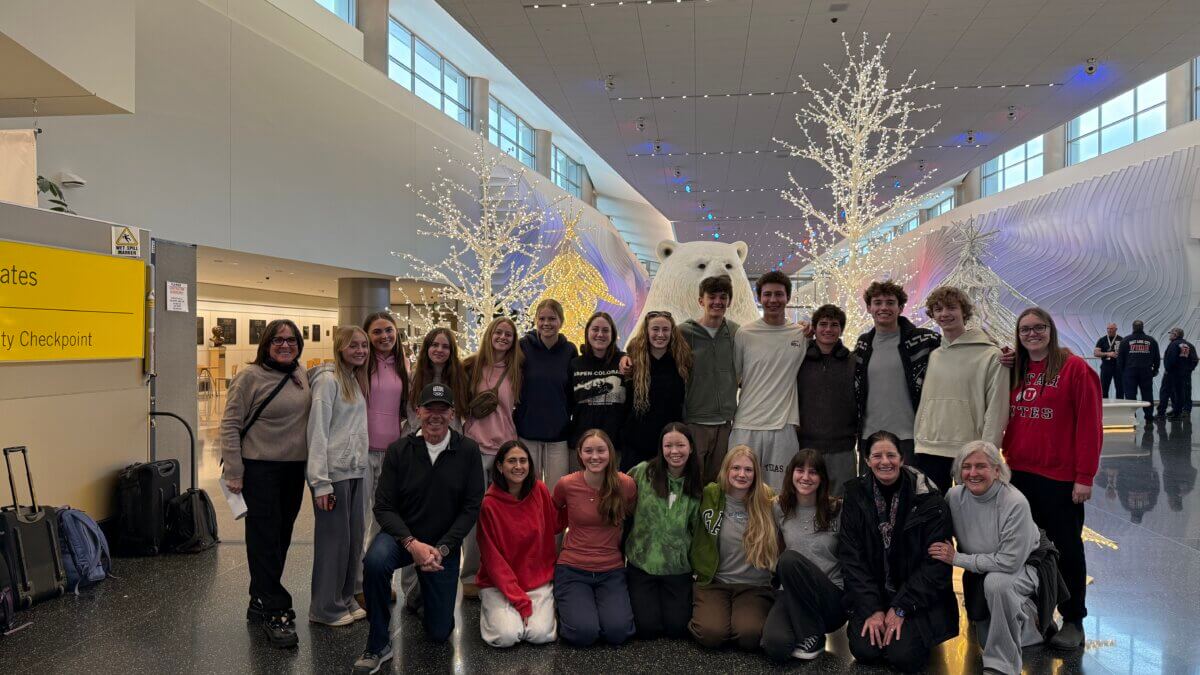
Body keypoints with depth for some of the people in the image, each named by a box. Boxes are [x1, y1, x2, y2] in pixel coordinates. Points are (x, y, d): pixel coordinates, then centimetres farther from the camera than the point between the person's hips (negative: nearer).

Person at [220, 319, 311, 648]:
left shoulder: (301, 377, 7)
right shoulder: (250, 377, -10)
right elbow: (230, 426, -10)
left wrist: (310, 465, 14)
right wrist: (233, 473, -13)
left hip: (294, 469, 6)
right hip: (260, 469, -6)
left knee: (281, 538, 14)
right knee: (265, 540, -1)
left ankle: (260, 602, 29)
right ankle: (275, 612, 6)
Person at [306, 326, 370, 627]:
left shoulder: (354, 380, 15)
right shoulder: (328, 379, -11)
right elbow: (317, 431, -15)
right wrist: (320, 482, -19)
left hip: (355, 472, 8)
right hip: (334, 473, -8)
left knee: (354, 538, 12)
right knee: (333, 539, -1)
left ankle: (345, 599, 25)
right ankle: (325, 608, 12)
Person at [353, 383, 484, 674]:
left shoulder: (468, 451, -9)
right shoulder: (399, 450, -8)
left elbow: (471, 507, -8)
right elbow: (383, 506, -10)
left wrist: (442, 548, -18)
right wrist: (412, 543, -24)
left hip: (445, 545, 1)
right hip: (403, 535, -1)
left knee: (440, 633, 5)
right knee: (375, 561, -36)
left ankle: (425, 593, 40)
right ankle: (378, 645, -16)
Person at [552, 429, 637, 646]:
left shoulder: (626, 485, -7)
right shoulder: (566, 485, -9)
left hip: (611, 571, 1)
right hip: (572, 569, -1)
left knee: (617, 632, -19)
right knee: (583, 633, -20)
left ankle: (604, 604, 14)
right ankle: (568, 608, 14)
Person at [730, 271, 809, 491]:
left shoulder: (803, 334, 6)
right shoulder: (744, 334, 2)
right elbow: (732, 378, 8)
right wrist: (728, 415, 6)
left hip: (784, 426, 1)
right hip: (746, 425, -1)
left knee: (779, 494, 6)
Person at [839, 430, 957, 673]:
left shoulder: (928, 499, -11)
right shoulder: (856, 495, -4)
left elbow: (935, 562, -11)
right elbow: (851, 557, -5)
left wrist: (900, 609, -16)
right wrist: (871, 609, -14)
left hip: (919, 596, -2)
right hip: (872, 593, 2)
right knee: (864, 651, -18)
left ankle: (915, 631, 12)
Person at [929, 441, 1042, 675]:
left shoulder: (1015, 503, -29)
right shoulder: (954, 496, -14)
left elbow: (1010, 561, -31)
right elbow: (945, 541, 5)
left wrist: (957, 558, -25)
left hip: (1023, 566, -6)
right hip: (981, 570, 6)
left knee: (995, 582, -38)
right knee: (988, 640, 6)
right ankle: (1026, 620, 35)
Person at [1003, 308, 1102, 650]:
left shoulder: (1074, 368, -8)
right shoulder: (1016, 371, 9)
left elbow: (1090, 425, -11)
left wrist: (1085, 476, -13)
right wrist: (1006, 458, -1)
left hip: (1060, 477, -5)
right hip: (1019, 474, 5)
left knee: (1065, 548, 6)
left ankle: (1073, 621, 19)